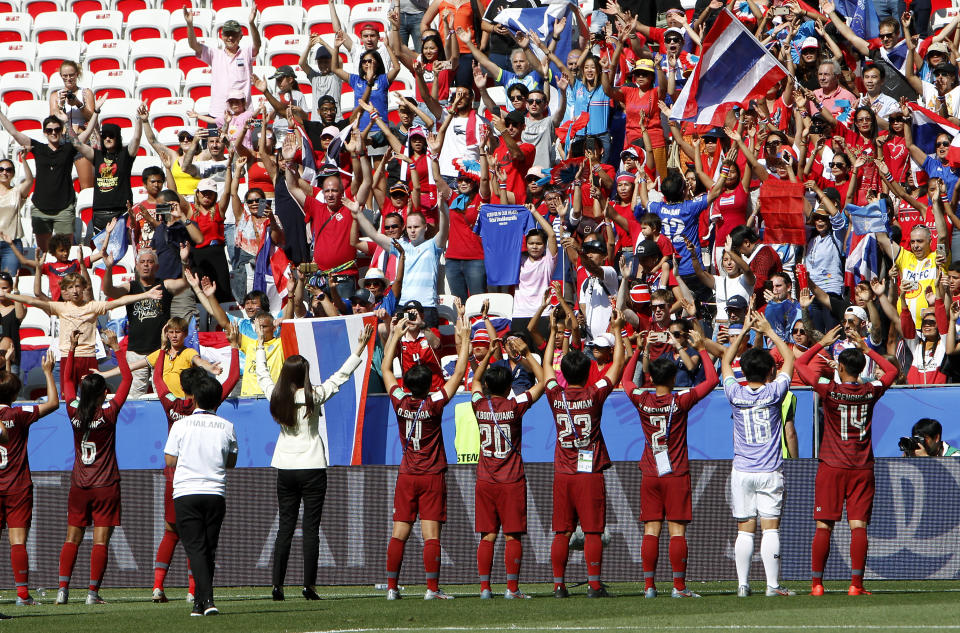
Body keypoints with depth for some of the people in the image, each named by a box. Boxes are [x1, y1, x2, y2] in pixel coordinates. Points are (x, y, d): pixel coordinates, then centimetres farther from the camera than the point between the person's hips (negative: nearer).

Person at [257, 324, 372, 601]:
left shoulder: (276, 397, -2)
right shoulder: (313, 397, -9)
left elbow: (262, 373, 16)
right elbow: (340, 376, -4)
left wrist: (261, 344, 29)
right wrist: (360, 348, 2)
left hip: (285, 469, 3)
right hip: (312, 468, -3)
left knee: (285, 527, 7)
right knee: (311, 529, -2)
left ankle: (277, 585, 1)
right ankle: (309, 586, -5)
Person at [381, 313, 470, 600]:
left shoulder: (400, 401, -5)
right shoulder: (434, 404, -13)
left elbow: (386, 367, 9)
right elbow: (459, 373, -6)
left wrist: (395, 334, 15)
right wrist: (464, 339, 0)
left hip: (407, 477, 3)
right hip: (433, 477, -3)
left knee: (399, 533, 4)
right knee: (431, 534, -5)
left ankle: (392, 587, 2)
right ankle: (432, 588, -9)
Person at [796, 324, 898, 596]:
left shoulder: (829, 390, -8)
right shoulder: (871, 392, -2)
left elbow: (800, 364, 5)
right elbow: (892, 370, 20)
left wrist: (822, 343, 13)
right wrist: (867, 349, 21)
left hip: (832, 466, -1)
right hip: (862, 468, 2)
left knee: (823, 527, 1)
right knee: (858, 526, -2)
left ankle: (816, 583, 0)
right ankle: (856, 583, -9)